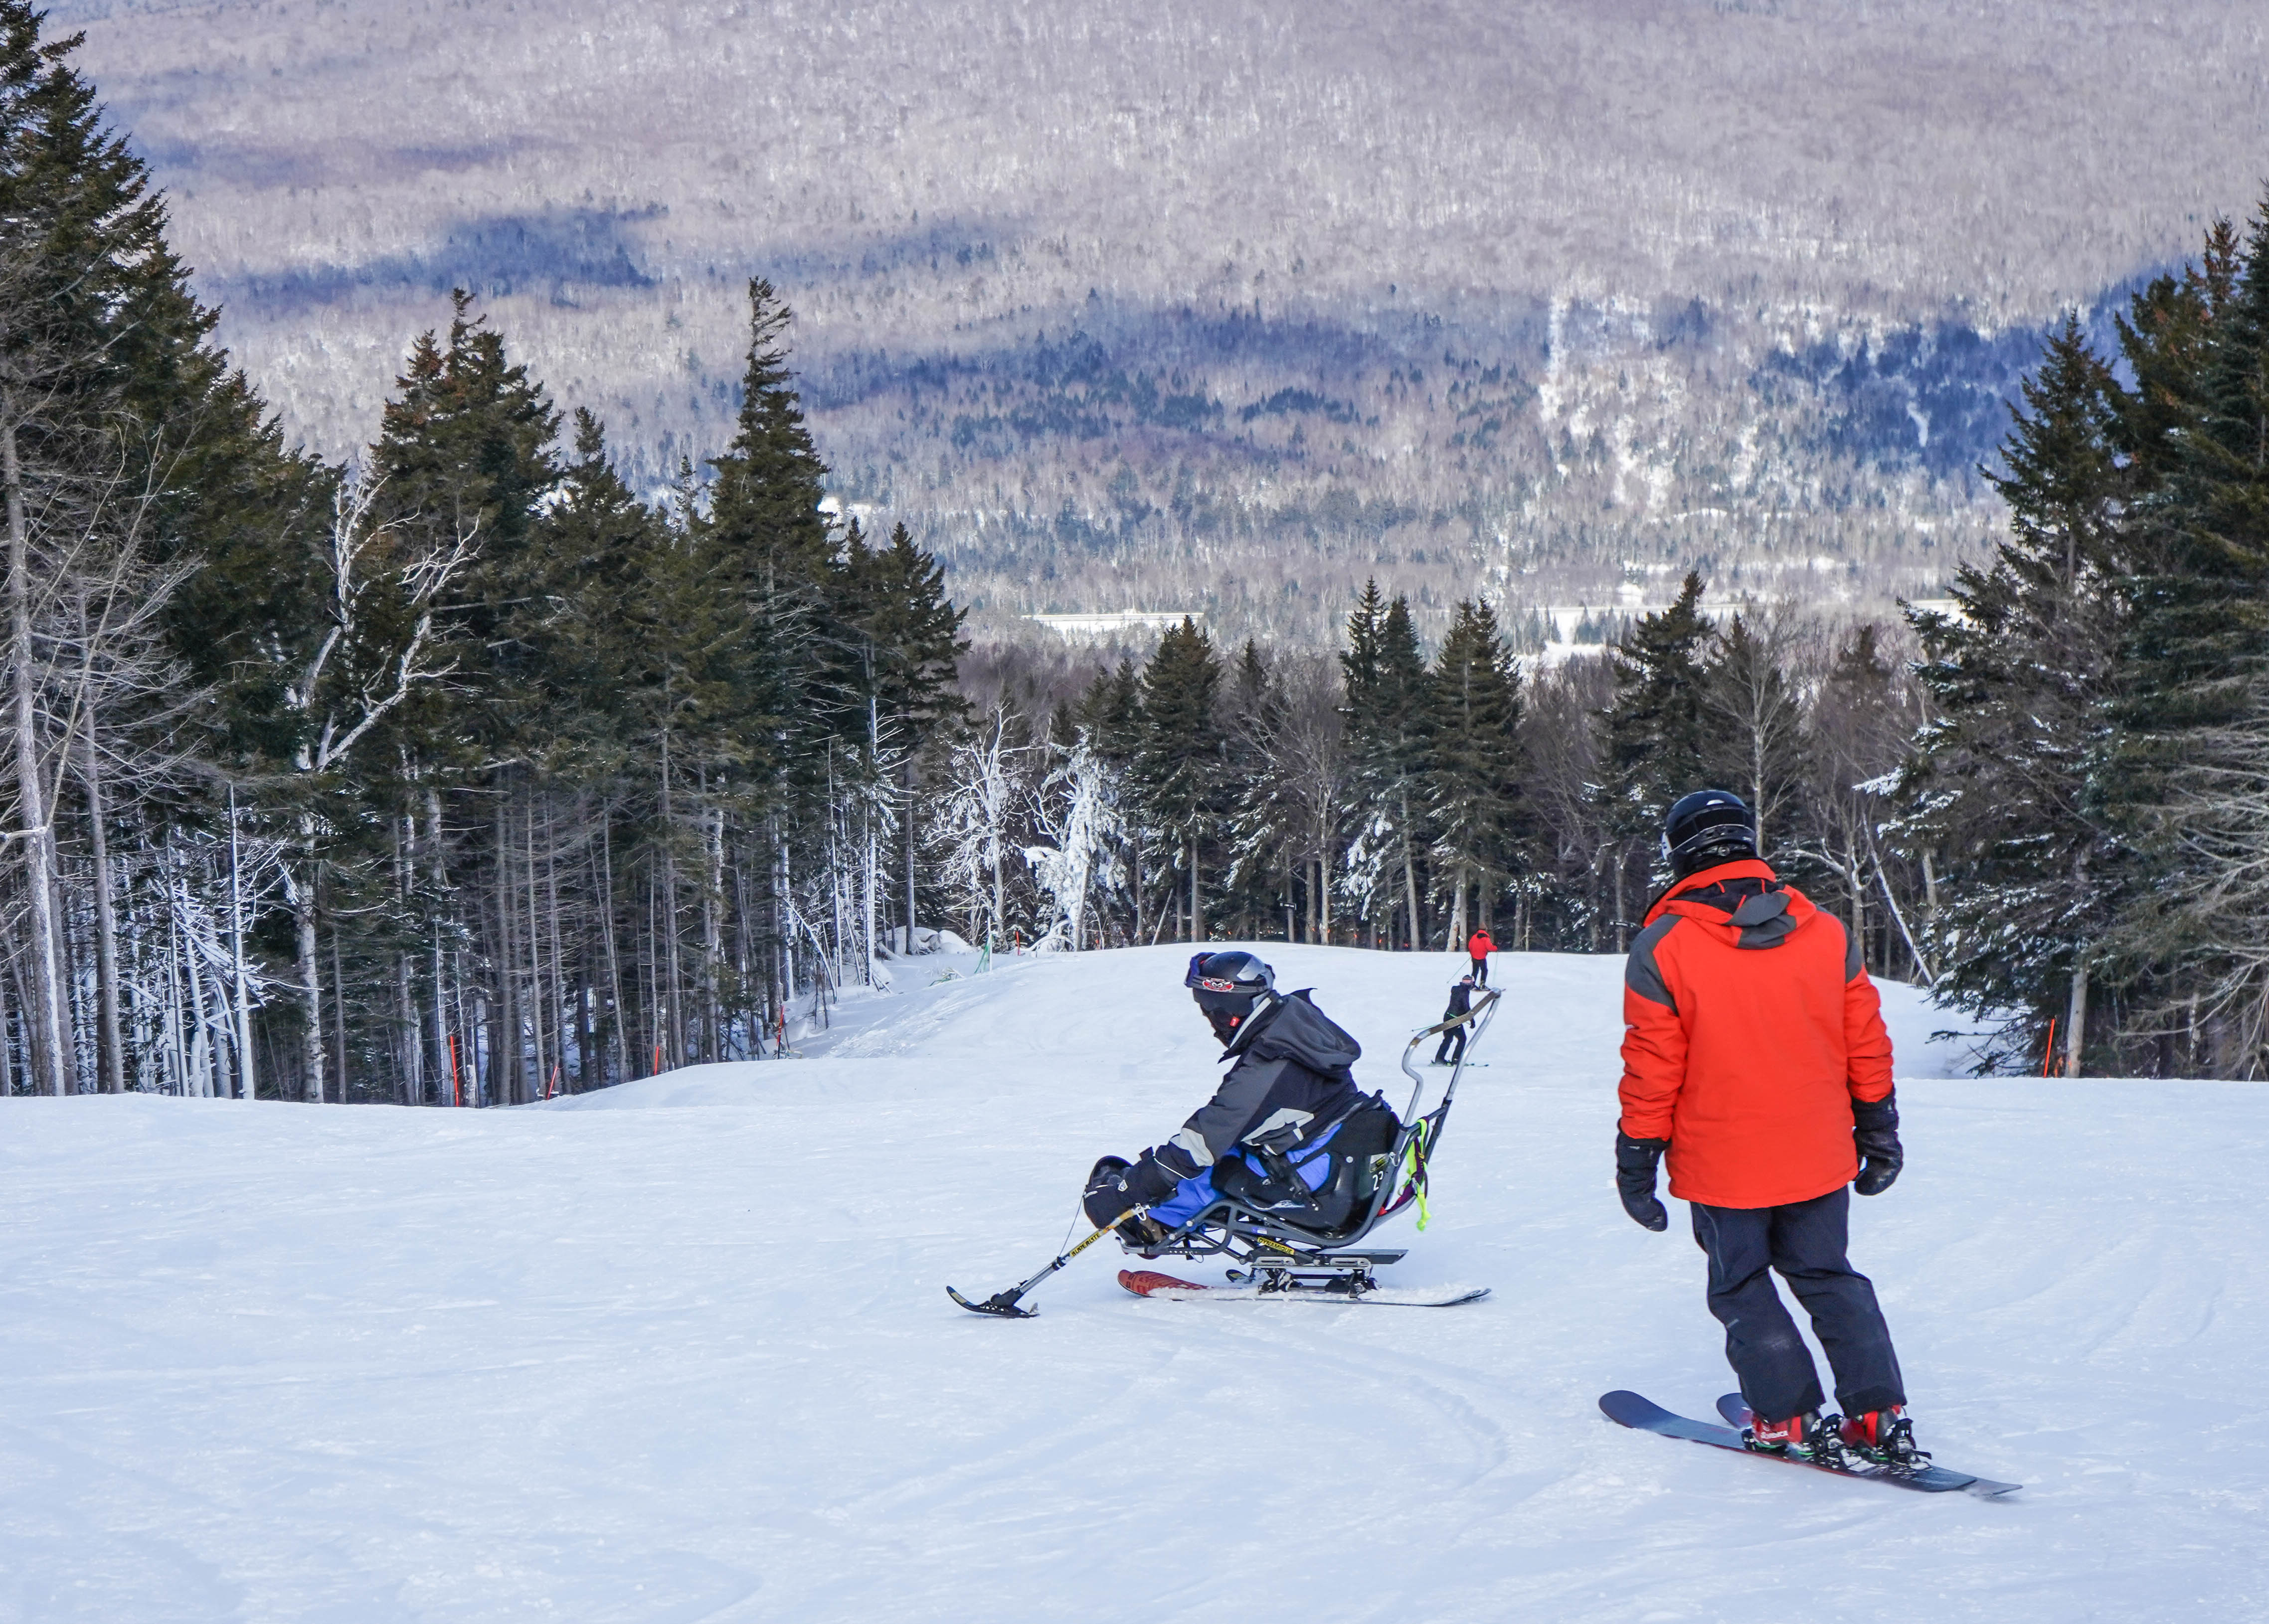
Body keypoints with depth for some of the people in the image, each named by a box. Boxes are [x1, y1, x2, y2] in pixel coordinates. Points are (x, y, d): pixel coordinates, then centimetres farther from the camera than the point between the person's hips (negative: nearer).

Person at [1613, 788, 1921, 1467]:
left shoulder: (1663, 948, -13)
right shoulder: (1827, 933, -1)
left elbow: (1652, 1071, -11)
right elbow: (1867, 1044, 5)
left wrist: (1637, 1159, -1)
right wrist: (1878, 1131, 17)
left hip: (1722, 1167, -4)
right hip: (1819, 1157, 4)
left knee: (1742, 1291, 13)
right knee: (1829, 1278, 17)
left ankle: (1790, 1420, 13)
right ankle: (1882, 1417, 12)